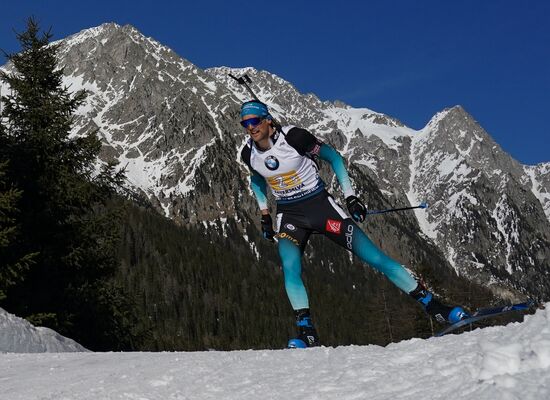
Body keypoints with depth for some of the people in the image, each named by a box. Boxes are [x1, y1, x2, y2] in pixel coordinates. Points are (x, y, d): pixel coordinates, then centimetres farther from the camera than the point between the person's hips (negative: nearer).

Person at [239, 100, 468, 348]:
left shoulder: (293, 136, -18)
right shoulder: (248, 154, -3)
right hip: (289, 216, 3)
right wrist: (264, 213, 14)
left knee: (374, 257, -8)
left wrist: (350, 197, -9)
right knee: (290, 269, -27)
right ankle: (307, 332, -21)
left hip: (320, 205, -3)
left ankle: (432, 305, -1)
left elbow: (333, 157, -5)